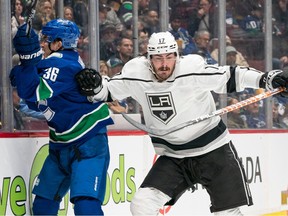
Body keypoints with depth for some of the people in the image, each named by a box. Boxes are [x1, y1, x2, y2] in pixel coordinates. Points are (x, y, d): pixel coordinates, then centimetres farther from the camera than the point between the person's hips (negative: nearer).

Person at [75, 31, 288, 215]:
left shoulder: (193, 69, -22)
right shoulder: (135, 73, -11)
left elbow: (230, 77, -17)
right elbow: (108, 91, 4)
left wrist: (269, 79, -27)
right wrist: (94, 86, -16)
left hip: (213, 150, -3)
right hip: (172, 158, 3)